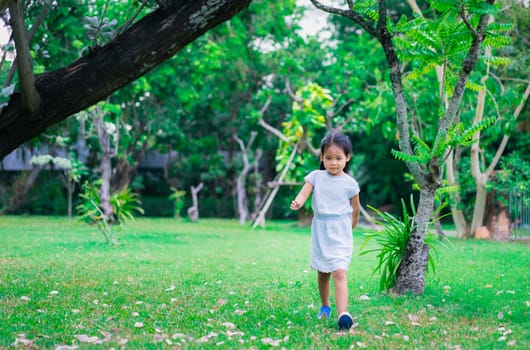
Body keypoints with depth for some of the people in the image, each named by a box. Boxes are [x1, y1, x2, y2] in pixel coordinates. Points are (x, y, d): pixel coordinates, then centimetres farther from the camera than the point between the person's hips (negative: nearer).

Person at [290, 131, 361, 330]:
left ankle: (343, 313, -27)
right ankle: (325, 306, 38)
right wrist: (297, 202, -37)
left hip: (340, 233, -2)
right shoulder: (316, 177, -1)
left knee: (339, 272, -17)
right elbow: (303, 193, -15)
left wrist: (350, 226, 15)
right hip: (320, 232, 3)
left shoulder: (349, 183, -2)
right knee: (323, 274, 17)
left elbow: (356, 207, 10)